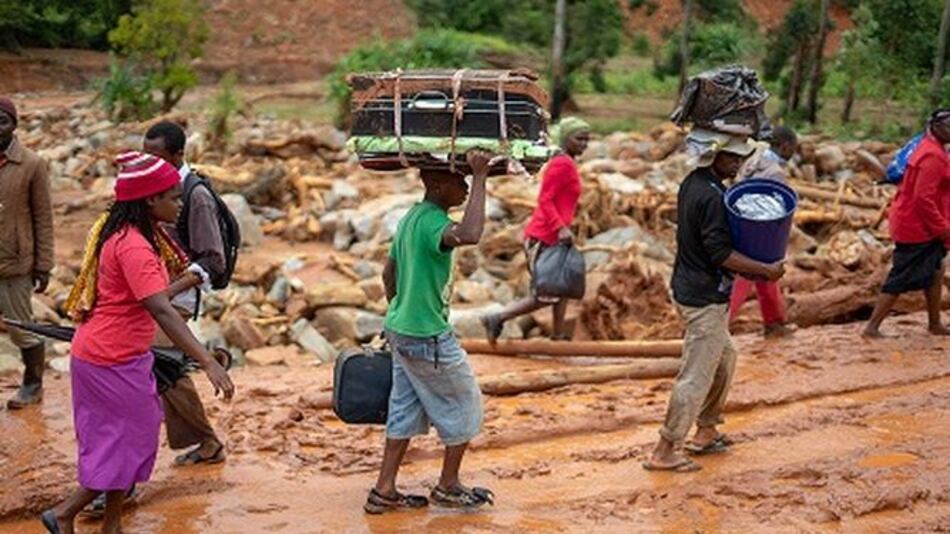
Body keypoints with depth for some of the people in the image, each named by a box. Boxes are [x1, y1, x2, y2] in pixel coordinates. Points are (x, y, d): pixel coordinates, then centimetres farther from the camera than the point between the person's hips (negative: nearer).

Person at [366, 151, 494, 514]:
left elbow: (389, 273, 18)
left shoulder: (411, 217, 8)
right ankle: (448, 488, 20)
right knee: (464, 406, 8)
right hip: (428, 338, -9)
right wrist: (480, 177, -38)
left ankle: (384, 491, 18)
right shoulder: (431, 221, -22)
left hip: (401, 331, 9)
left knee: (406, 410, 15)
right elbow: (470, 235, -44)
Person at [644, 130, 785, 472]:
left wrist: (747, 270, 12)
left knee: (724, 358, 23)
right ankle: (664, 451, 1)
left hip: (691, 288, 10)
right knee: (697, 376, -4)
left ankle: (706, 432, 32)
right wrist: (766, 270, -15)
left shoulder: (692, 185, 9)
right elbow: (721, 254, -23)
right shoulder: (712, 197, -21)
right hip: (706, 299, -10)